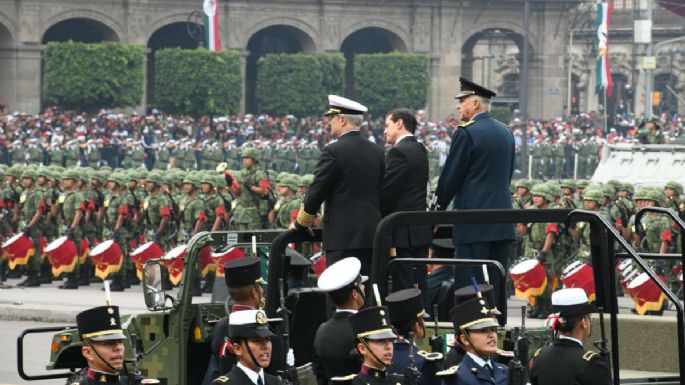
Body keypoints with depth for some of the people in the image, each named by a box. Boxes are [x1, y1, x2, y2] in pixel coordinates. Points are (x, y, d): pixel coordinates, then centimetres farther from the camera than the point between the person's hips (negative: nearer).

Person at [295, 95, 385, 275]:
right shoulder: (377, 152, 10)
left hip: (342, 235, -6)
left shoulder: (333, 152, -10)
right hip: (372, 233, 6)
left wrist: (301, 224, 8)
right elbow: (381, 193, 14)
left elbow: (316, 193, -7)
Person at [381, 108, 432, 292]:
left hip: (403, 232, -9)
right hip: (421, 230, 9)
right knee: (419, 284, 11)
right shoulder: (420, 151, 14)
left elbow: (387, 193, -16)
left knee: (403, 286, -8)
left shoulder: (398, 152, -14)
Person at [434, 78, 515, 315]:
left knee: (469, 285, -6)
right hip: (503, 222, 7)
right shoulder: (505, 133, 13)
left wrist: (439, 208, 5)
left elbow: (450, 177, -8)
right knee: (497, 284, 9)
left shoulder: (467, 133, -11)